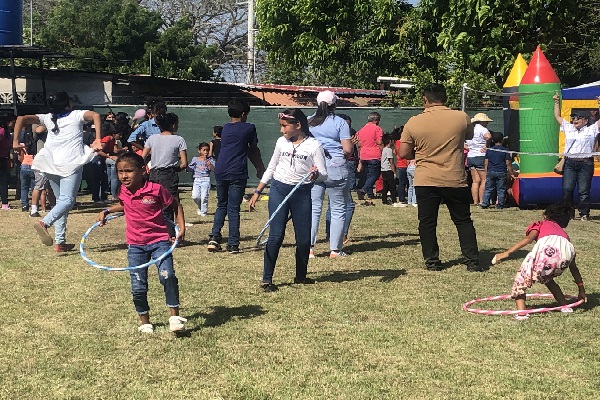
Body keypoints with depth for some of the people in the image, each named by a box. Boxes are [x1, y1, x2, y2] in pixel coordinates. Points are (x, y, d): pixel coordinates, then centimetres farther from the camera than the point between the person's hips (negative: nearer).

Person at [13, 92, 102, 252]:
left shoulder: (48, 118, 17)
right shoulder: (77, 115, 8)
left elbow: (22, 119, 9)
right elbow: (95, 115, -10)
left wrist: (15, 141, 8)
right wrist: (97, 140, -14)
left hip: (52, 164, 5)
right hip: (71, 163, -5)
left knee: (60, 200, 13)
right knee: (68, 200, -12)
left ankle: (60, 242, 7)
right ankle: (44, 223, -37)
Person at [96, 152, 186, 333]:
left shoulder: (156, 189, -13)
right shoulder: (123, 192, 2)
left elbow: (175, 206, 1)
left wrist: (181, 227, -9)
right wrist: (106, 211, 14)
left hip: (159, 240, -4)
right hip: (135, 245, 4)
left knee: (167, 276, -23)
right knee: (138, 287, 4)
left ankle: (175, 316, -10)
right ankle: (145, 323, 22)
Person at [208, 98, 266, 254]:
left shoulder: (225, 128, 16)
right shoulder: (249, 128, 2)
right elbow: (254, 151, 12)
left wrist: (258, 168, 27)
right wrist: (261, 169, 25)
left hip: (220, 171, 4)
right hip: (237, 173, -4)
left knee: (221, 205, 18)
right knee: (233, 209, 0)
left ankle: (214, 236, 3)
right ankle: (233, 244, 1)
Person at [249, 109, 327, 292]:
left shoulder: (314, 145, -5)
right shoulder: (281, 142, 5)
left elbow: (324, 174, -7)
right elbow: (271, 169, 14)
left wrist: (316, 174, -31)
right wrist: (257, 193, 12)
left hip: (302, 194, -1)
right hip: (278, 190, 1)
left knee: (304, 238, 5)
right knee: (275, 236, -7)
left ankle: (301, 276, 26)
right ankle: (266, 279, -2)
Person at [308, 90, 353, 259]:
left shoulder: (309, 122, 7)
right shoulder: (340, 123, -3)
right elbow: (348, 150, -8)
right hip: (336, 166, -3)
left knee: (313, 208, 7)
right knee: (338, 209, 7)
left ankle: (309, 248, 0)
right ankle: (335, 249, 7)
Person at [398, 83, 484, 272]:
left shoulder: (414, 123, -6)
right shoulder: (461, 118, -5)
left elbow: (403, 153, -1)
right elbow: (469, 136, 16)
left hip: (425, 181, 0)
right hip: (455, 181, 1)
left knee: (427, 223, 10)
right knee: (463, 221, 12)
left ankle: (432, 262, 13)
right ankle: (472, 261, 11)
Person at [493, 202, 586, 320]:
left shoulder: (540, 224, 34)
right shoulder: (564, 234, 43)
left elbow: (529, 238, 9)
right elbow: (573, 267, 43)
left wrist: (507, 252, 0)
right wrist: (581, 289, 50)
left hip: (547, 248, -5)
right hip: (566, 251, 5)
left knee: (522, 278, 10)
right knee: (546, 278, 34)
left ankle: (521, 313, -7)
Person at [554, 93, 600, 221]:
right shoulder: (568, 128, 18)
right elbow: (557, 116, 25)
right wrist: (556, 102, 23)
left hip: (585, 164, -3)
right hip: (569, 163, 3)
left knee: (584, 191, -2)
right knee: (567, 189, -2)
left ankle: (584, 214, 5)